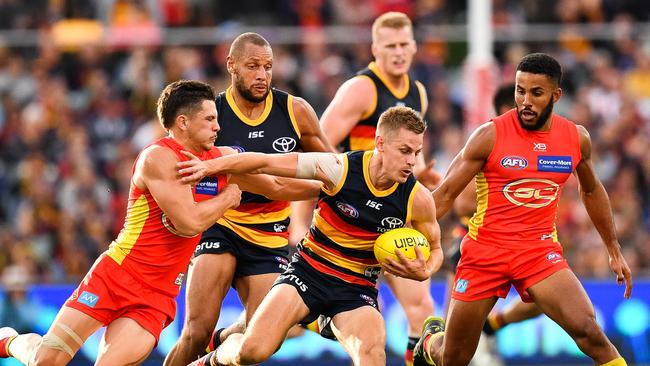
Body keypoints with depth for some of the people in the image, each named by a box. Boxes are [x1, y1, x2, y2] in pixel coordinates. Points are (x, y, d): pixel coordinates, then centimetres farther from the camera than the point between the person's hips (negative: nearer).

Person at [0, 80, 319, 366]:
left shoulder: (222, 160, 8)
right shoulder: (159, 158, -15)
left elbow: (278, 185, 19)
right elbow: (190, 222, -21)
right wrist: (228, 197, -6)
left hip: (155, 298, 5)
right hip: (115, 275, -5)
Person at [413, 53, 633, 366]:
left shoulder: (577, 138, 0)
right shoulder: (490, 136, -11)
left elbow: (591, 191, 20)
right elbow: (444, 194, -7)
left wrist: (614, 251, 22)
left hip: (540, 250, 1)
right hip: (485, 249, -1)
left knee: (587, 329, -24)